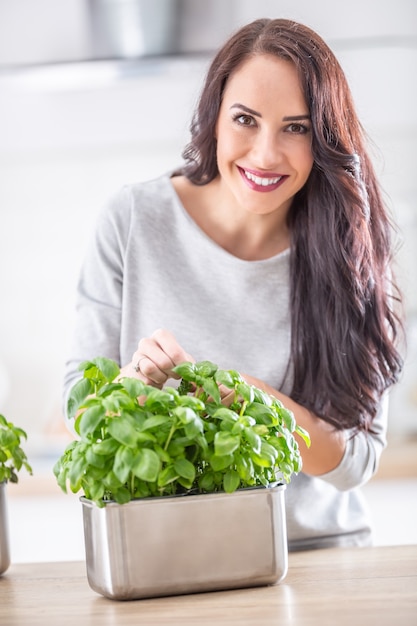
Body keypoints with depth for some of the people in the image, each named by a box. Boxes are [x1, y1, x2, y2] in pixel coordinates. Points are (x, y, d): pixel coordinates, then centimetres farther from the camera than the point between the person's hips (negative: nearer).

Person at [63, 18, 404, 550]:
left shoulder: (346, 247, -4)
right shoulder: (134, 221, -4)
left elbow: (358, 460, -5)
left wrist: (261, 401, -21)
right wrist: (135, 381, -20)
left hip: (314, 549, 1)